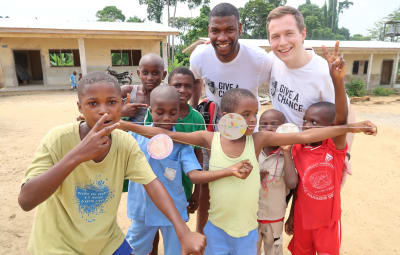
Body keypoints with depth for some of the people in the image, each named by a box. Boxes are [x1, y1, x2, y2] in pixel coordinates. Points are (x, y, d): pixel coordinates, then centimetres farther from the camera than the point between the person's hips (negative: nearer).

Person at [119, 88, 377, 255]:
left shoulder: (258, 139, -13)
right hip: (216, 226, 0)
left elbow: (304, 136, -15)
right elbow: (166, 134, -15)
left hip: (248, 228, 1)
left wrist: (349, 127, -18)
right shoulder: (210, 139, -14)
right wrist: (125, 125, -19)